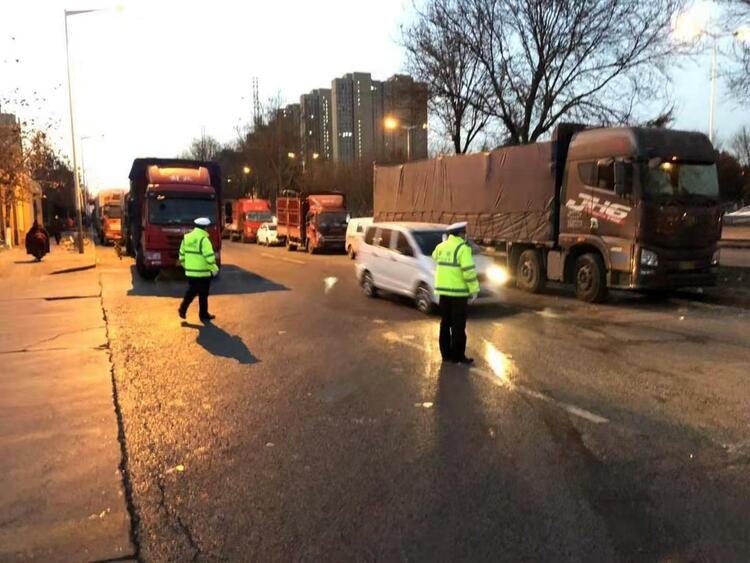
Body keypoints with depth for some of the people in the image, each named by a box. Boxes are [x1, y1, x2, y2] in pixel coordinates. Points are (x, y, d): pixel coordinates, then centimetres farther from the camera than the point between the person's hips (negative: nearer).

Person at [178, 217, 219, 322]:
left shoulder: (186, 238, 6)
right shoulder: (203, 239, -16)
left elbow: (182, 255, 13)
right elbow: (209, 257, -20)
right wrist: (214, 268, -8)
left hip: (190, 272, 6)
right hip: (202, 272, -6)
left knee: (191, 292, 21)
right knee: (203, 295, 6)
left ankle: (183, 309, 14)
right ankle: (204, 315, 15)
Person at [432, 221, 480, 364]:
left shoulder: (441, 247, 7)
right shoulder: (463, 248, -14)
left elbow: (435, 257, 31)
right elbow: (469, 270, -19)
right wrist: (474, 289, -12)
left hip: (443, 290, 7)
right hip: (458, 292, -7)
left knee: (445, 324, 14)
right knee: (458, 326, 0)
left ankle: (446, 354, 19)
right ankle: (458, 356, 4)